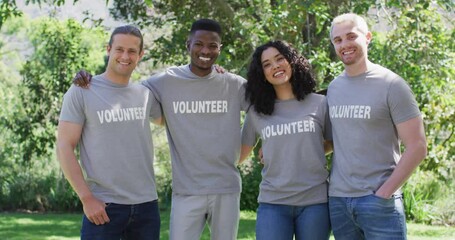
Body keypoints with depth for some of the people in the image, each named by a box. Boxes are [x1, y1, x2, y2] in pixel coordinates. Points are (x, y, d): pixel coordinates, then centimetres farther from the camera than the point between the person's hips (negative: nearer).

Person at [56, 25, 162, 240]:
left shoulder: (146, 94, 10)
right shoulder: (81, 92, -3)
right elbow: (64, 147, -5)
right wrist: (86, 198, -13)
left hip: (147, 205, 4)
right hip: (102, 207, -4)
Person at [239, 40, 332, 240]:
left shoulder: (319, 104, 4)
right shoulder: (256, 112, 8)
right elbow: (237, 156, 10)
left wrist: (305, 154, 1)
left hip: (315, 202, 0)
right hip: (273, 204, 0)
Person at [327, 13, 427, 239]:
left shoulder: (391, 85, -5)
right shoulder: (333, 87, 11)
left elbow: (417, 148, -8)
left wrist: (383, 193, -12)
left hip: (379, 201, -5)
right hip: (337, 199, 5)